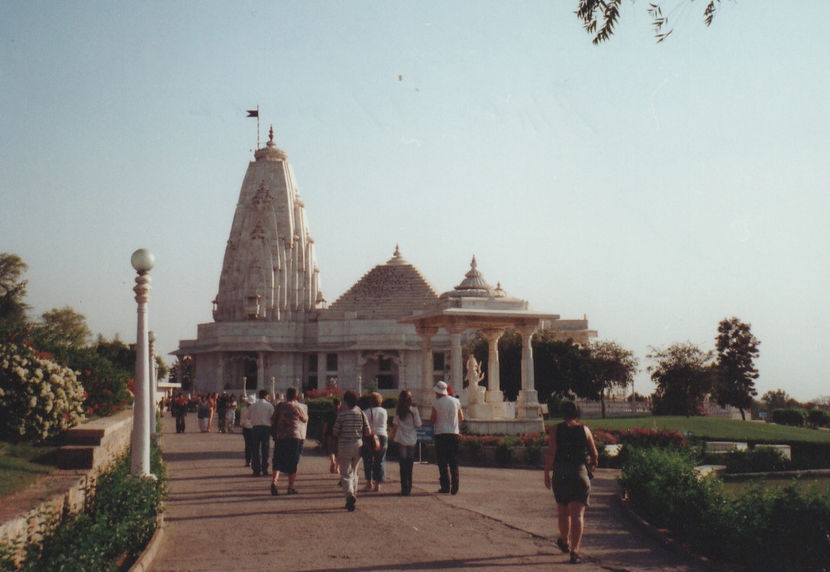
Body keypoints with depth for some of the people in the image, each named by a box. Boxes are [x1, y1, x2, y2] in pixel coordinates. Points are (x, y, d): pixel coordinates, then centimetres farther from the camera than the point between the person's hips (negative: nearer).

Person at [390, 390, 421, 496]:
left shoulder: (398, 411, -5)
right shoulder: (414, 410, -6)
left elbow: (395, 425, -2)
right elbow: (418, 425, -3)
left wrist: (393, 436, 12)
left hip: (401, 439, -1)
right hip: (412, 439, 1)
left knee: (403, 465, 2)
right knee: (410, 465, 13)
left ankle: (404, 488, -3)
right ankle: (409, 487, 19)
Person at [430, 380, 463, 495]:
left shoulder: (436, 403, -6)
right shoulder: (456, 401, 5)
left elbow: (432, 420, -4)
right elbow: (461, 418, 12)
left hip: (441, 434, -3)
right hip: (454, 433, 3)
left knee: (443, 462, 2)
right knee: (454, 462, 7)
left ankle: (446, 487, -3)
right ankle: (455, 488, 3)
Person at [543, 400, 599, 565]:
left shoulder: (556, 429, -1)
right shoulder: (584, 429, 3)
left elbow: (551, 452, -8)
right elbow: (594, 453, 8)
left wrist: (546, 474, -2)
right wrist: (592, 464, 29)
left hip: (560, 474, 1)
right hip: (580, 473, -1)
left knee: (563, 512, 18)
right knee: (578, 514, -2)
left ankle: (565, 542, 39)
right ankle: (575, 550, -13)